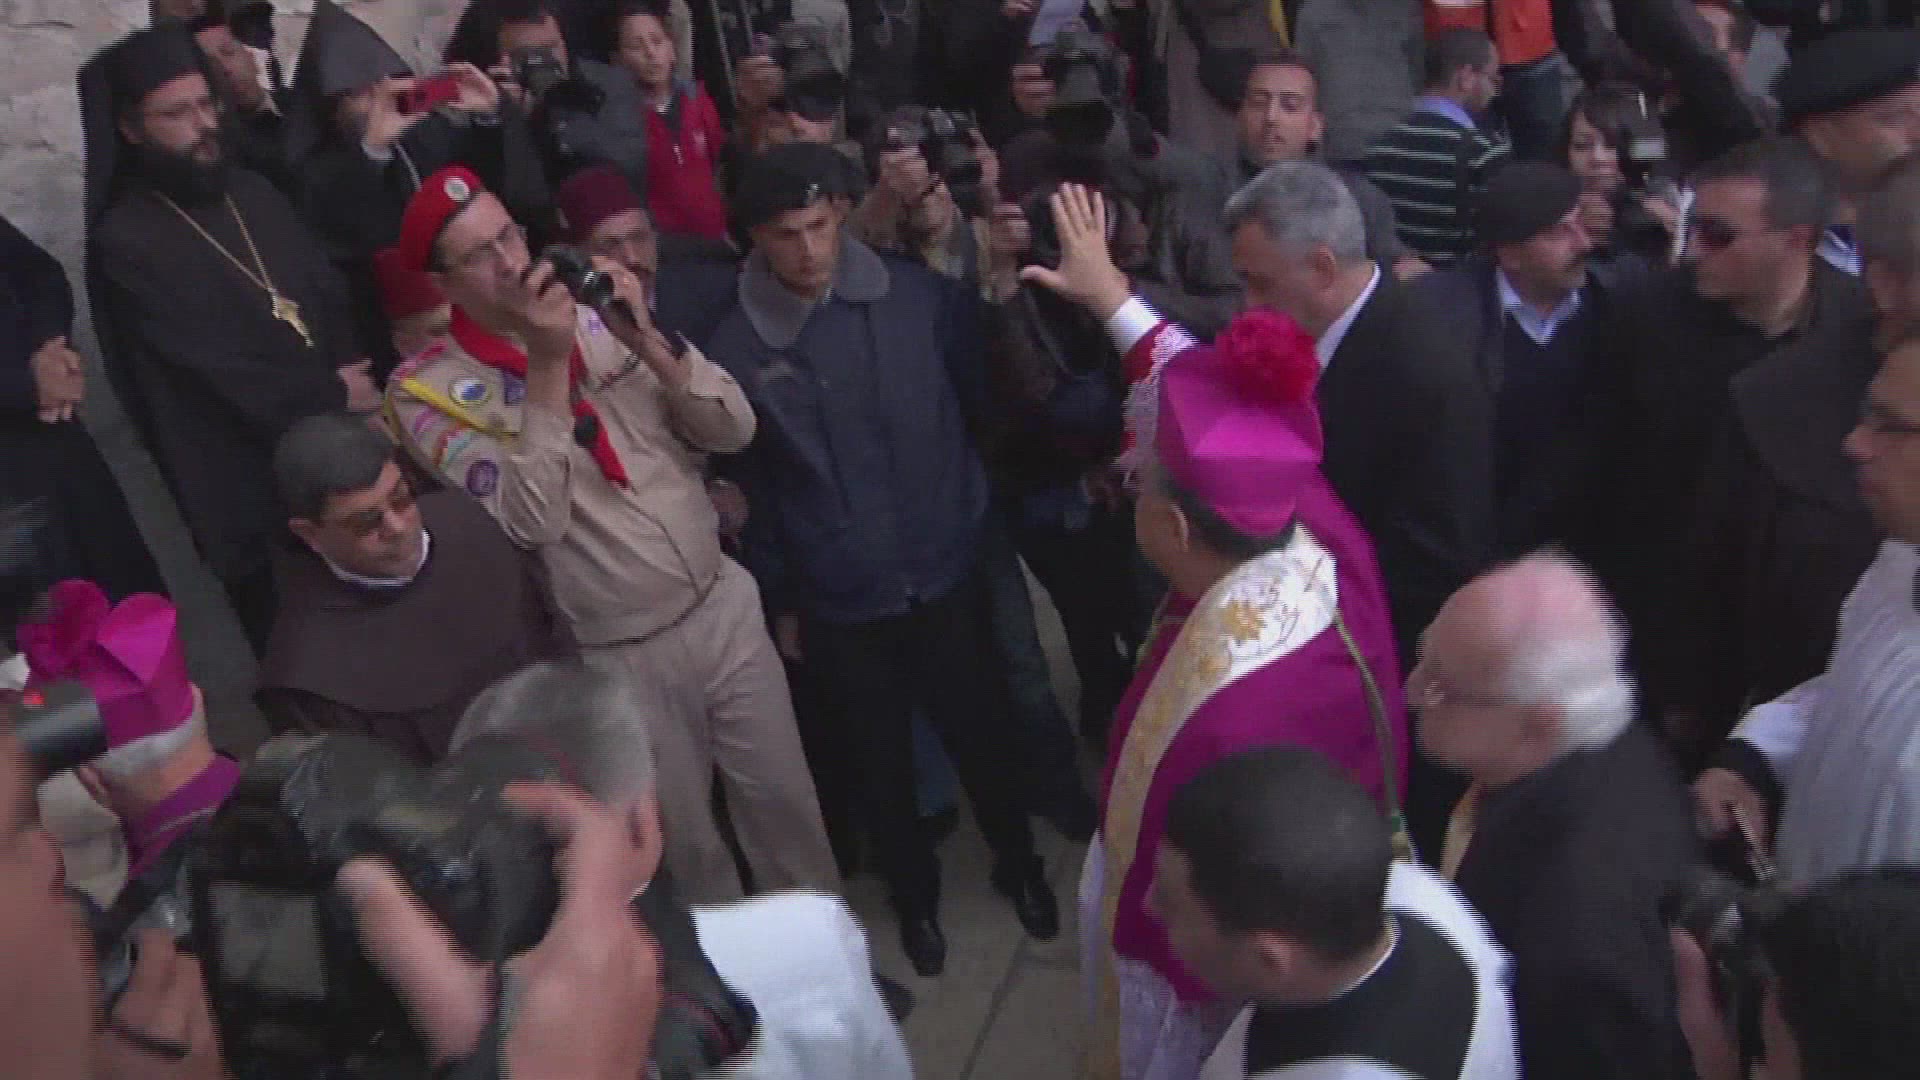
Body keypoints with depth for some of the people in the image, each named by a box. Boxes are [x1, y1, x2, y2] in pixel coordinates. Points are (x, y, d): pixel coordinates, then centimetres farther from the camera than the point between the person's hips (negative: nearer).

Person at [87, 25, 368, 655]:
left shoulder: (253, 196, 9)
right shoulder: (125, 242, -12)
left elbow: (329, 295, 9)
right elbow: (222, 367, -15)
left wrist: (352, 371, -10)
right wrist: (334, 395, -10)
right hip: (248, 489, -5)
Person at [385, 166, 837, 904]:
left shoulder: (596, 321, 0)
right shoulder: (430, 392, -12)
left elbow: (732, 428, -4)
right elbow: (532, 523, -24)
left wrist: (648, 340, -19)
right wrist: (544, 369, -26)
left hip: (724, 605, 4)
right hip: (620, 660, -3)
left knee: (786, 803, 17)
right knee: (688, 846, 15)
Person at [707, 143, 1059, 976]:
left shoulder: (916, 295, -10)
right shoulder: (736, 345, -9)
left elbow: (985, 394, 5)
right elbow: (752, 485, 0)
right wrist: (779, 600, 5)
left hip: (945, 572, 0)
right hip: (839, 601, 0)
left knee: (980, 731, 16)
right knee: (880, 759, 16)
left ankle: (1018, 862, 44)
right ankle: (913, 893, 42)